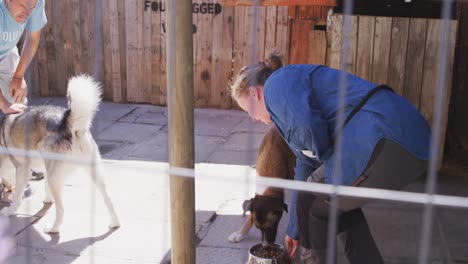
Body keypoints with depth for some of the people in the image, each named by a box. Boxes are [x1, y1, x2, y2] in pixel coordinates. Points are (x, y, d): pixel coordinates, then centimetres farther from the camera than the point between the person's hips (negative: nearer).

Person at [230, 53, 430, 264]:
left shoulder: (278, 83, 4)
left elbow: (306, 125, -18)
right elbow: (305, 167, 36)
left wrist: (327, 157, 4)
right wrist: (295, 230, 43)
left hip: (385, 140, -10)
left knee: (312, 203, 8)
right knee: (338, 199, 28)